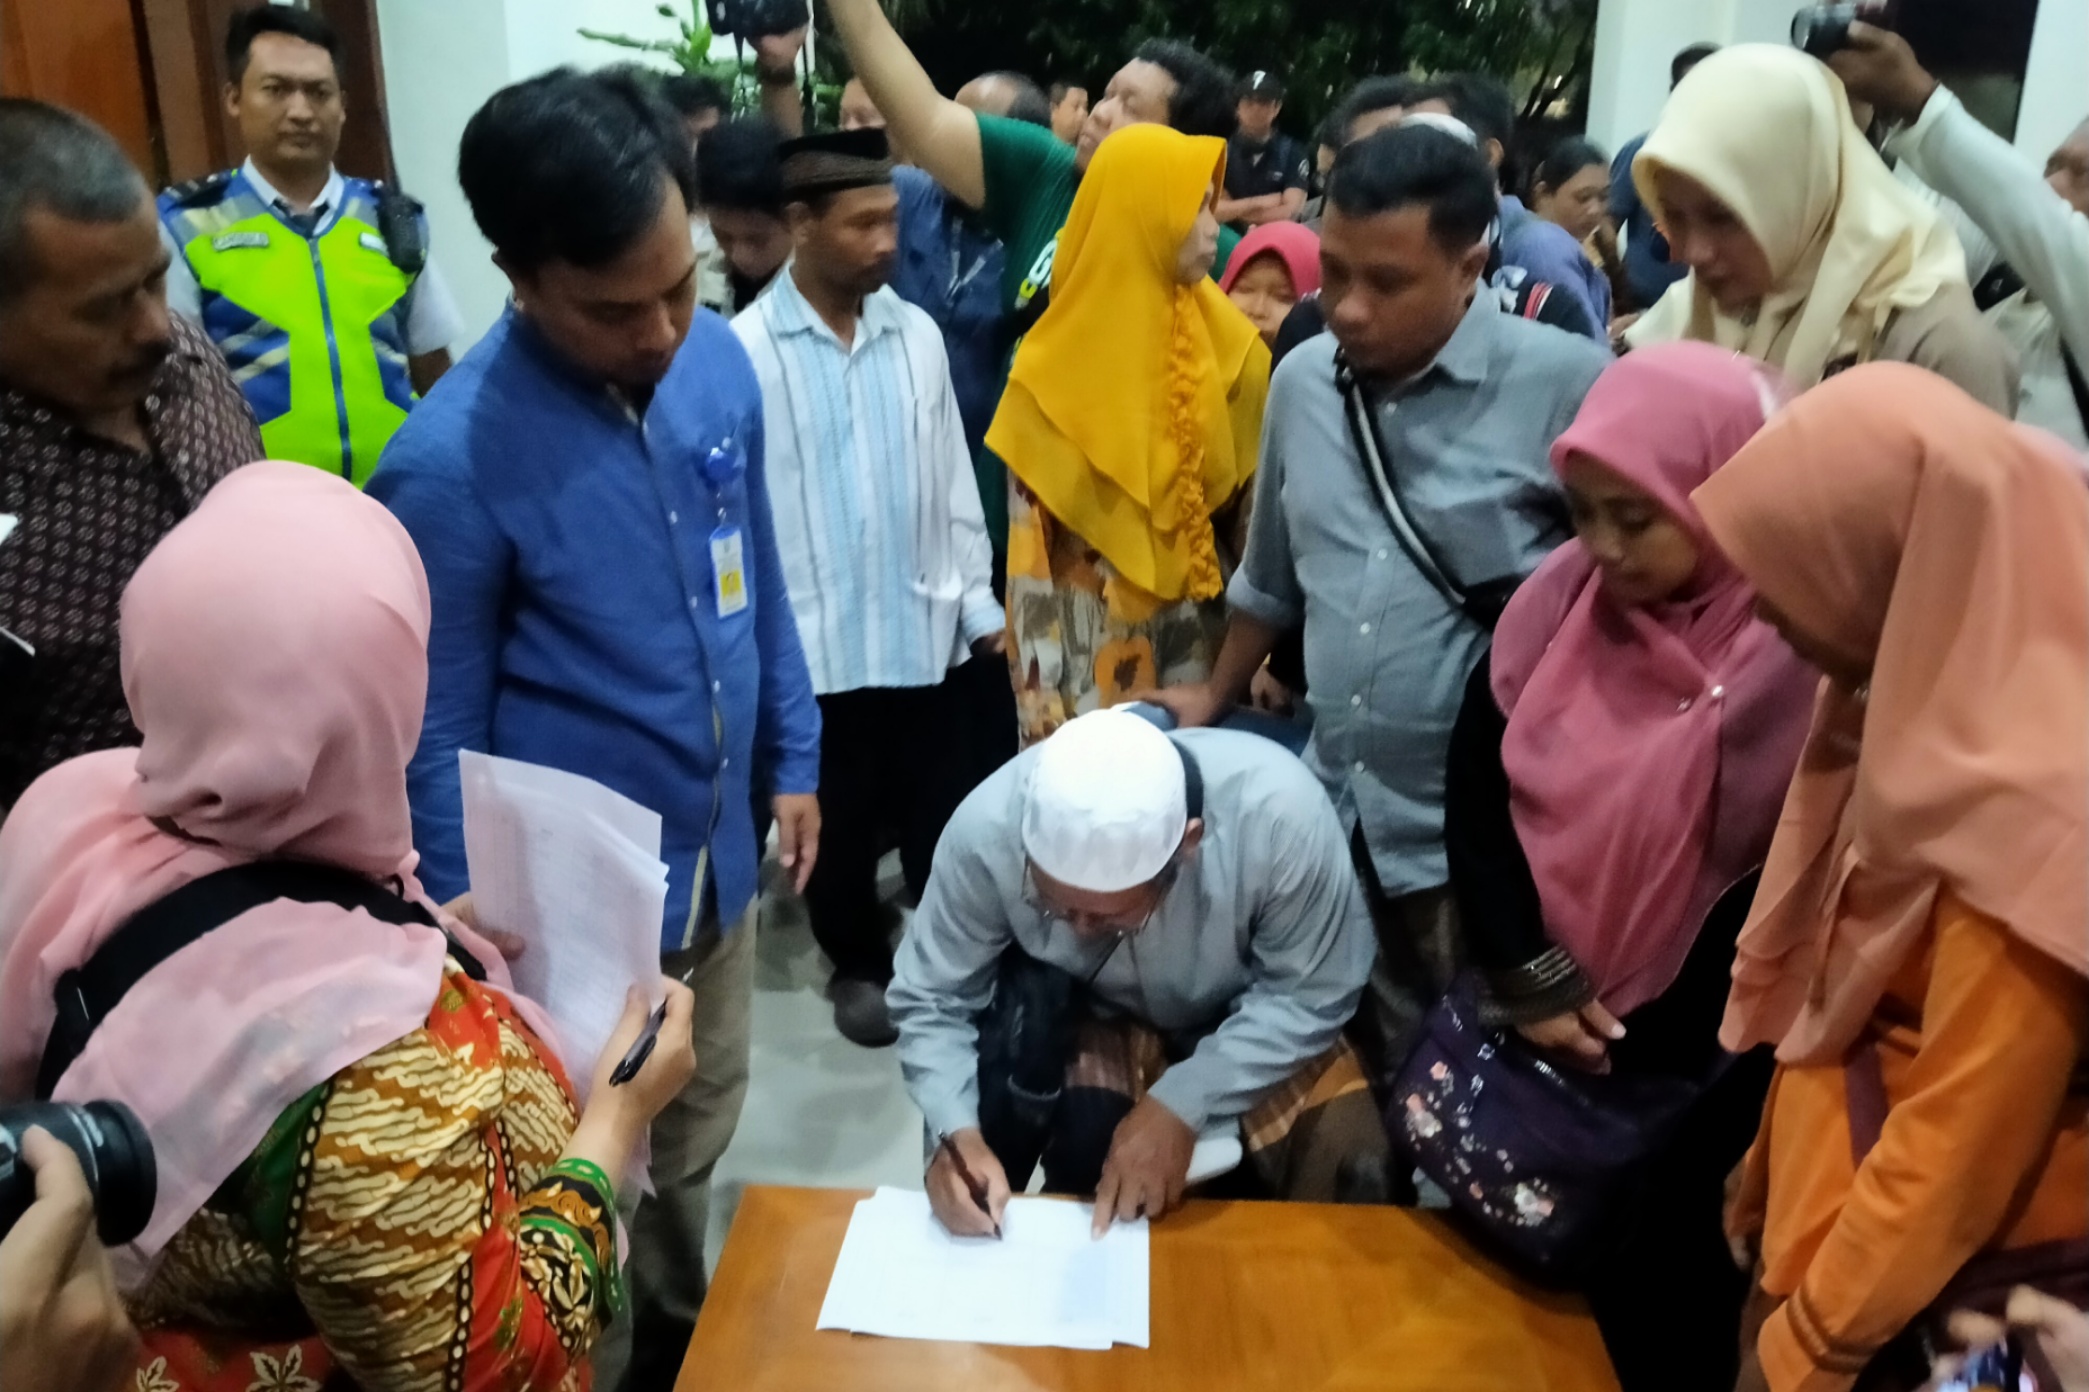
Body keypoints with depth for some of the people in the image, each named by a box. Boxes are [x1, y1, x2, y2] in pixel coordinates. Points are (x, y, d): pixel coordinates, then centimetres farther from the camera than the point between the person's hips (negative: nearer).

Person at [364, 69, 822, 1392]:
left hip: (720, 856, 6)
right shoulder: (451, 464, -24)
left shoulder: (719, 360, -7)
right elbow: (441, 738, -15)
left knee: (700, 1135, 26)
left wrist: (794, 755, 11)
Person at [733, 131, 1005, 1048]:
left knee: (940, 813, 13)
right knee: (840, 824, 15)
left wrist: (977, 603, 7)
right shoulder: (745, 349, -11)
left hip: (924, 630, 3)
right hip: (812, 641, -2)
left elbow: (952, 482, 7)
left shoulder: (916, 334, 2)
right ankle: (859, 967, 37)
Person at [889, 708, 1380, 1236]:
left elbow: (1310, 994, -21)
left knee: (1348, 1171, -21)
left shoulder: (1281, 812, -35)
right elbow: (931, 1000, -17)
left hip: (1253, 1020, 0)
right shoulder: (989, 828, -31)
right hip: (1087, 1015, 0)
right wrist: (958, 1131, -34)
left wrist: (1182, 1104, -30)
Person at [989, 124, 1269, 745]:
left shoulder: (1228, 346, 2)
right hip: (1092, 648, -3)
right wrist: (1041, 704, -12)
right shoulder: (1058, 368, -9)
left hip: (1204, 637, 3)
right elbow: (1030, 556, -8)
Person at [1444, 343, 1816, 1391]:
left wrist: (1660, 1050, -13)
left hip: (1689, 1060, -4)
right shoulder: (1565, 595, -3)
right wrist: (1526, 977, -8)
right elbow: (1475, 783, -2)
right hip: (1526, 1027, 5)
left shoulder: (1805, 645, -17)